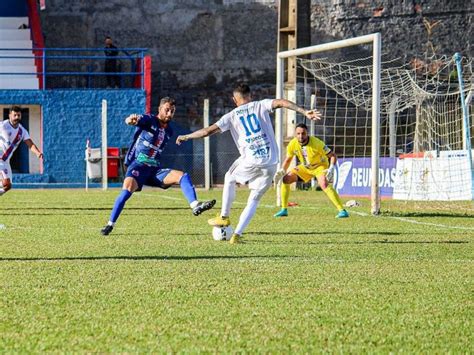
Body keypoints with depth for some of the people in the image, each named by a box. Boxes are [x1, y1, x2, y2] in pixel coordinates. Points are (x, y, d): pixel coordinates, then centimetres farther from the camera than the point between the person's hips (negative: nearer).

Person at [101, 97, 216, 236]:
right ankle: (110, 224, -20)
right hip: (138, 166, -6)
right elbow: (132, 121, -26)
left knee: (183, 176, -15)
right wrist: (131, 119, -48)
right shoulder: (148, 120, -4)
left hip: (155, 169, 6)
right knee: (128, 189, -31)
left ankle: (195, 206, -33)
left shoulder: (168, 131, 14)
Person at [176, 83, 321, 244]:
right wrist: (304, 112, -14)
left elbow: (207, 131, 4)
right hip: (271, 162, 1)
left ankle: (224, 217, 32)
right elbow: (281, 102, -7)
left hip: (250, 160, -1)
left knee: (230, 178, 31)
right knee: (254, 199, 15)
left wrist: (186, 137, 17)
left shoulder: (232, 116, 8)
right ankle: (237, 234, 5)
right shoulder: (261, 105, 10)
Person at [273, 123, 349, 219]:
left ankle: (342, 211, -34)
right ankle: (284, 210, 10)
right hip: (305, 167, 6)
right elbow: (288, 160, 2)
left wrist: (331, 168, -40)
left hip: (320, 165, -6)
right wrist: (282, 171, -15)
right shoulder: (293, 144, -17)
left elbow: (333, 156, -24)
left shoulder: (316, 143, -31)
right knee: (286, 179, -3)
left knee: (324, 185, -33)